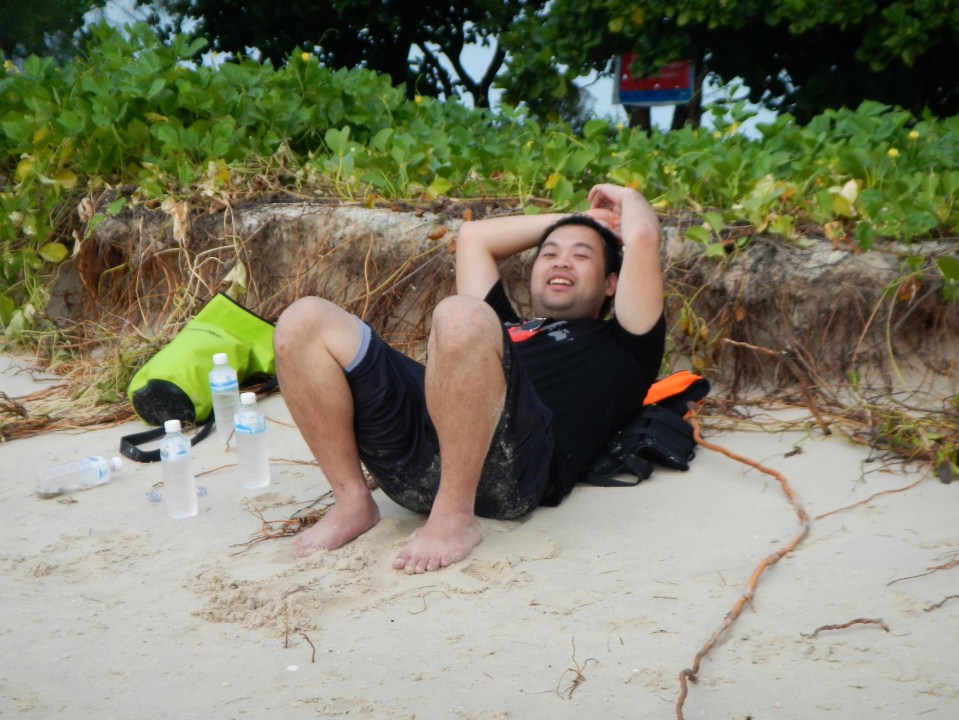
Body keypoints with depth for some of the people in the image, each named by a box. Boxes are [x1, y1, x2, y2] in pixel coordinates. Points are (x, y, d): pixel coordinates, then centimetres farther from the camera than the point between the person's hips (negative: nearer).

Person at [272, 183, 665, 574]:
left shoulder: (618, 345, 26)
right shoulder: (507, 328, 39)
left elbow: (642, 235, 14)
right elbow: (472, 235, 49)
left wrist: (627, 197, 37)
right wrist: (576, 218, 53)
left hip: (506, 466, -5)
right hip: (412, 450, 6)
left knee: (461, 315, -32)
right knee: (303, 321, -7)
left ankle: (455, 517, -23)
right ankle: (353, 502, -7)